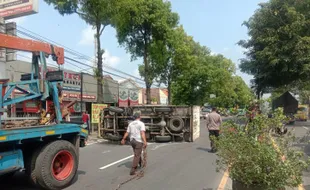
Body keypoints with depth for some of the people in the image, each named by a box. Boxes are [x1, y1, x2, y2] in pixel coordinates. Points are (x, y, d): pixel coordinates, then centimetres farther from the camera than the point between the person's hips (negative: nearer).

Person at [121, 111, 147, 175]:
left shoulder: (131, 124, 7)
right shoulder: (141, 124, -11)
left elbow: (127, 133, 11)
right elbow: (142, 133, -23)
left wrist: (123, 139, 25)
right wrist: (145, 142, -29)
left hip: (132, 141, 7)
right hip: (138, 141, -6)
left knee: (137, 153, 27)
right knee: (137, 156, -2)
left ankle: (141, 163, 48)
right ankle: (132, 170, -7)